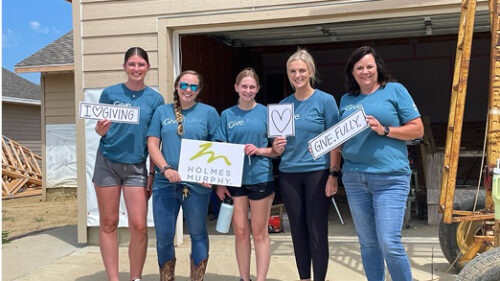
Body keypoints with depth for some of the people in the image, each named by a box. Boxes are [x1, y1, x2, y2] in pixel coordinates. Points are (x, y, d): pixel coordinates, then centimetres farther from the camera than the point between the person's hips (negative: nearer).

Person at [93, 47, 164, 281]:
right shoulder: (110, 93, 3)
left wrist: (154, 174, 2)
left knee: (139, 226, -5)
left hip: (136, 167, 0)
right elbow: (99, 130, 9)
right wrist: (101, 129, -15)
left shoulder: (155, 99, 4)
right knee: (108, 224, 4)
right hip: (107, 163, 0)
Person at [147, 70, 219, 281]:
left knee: (198, 234, 9)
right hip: (165, 183, 2)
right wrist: (166, 169, -10)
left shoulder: (208, 112, 6)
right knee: (163, 237, 4)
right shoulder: (162, 112, 12)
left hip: (197, 184, -1)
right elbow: (152, 144, 6)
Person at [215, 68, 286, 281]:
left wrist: (258, 150, -14)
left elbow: (277, 150, 4)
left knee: (259, 232, 5)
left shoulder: (266, 113, 2)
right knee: (240, 231, 8)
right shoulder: (227, 115, 7)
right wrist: (220, 182, 1)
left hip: (260, 177, -2)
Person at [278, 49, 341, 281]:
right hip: (289, 173, 4)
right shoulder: (283, 104, 10)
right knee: (298, 230, 11)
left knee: (317, 231, 0)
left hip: (317, 172, -4)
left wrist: (333, 174, -11)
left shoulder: (325, 100, -2)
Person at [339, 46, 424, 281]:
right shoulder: (346, 99, 15)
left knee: (389, 244, -11)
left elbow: (417, 129, 0)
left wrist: (384, 130, -13)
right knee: (368, 243, 10)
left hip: (390, 179, -4)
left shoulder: (395, 90, 3)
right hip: (354, 178, 5)